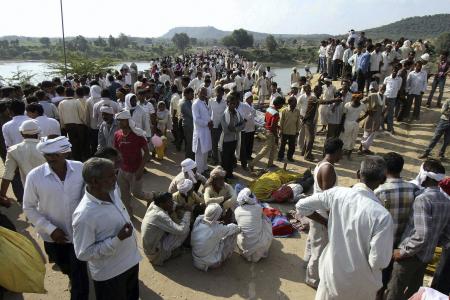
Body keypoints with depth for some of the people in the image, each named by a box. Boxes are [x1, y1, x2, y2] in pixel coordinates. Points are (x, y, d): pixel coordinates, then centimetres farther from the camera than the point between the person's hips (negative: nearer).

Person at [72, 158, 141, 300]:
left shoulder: (112, 192, -9)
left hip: (131, 261, 7)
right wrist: (117, 240, -31)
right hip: (109, 274, -7)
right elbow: (83, 253, -24)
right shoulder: (84, 215, -31)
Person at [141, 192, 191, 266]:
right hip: (156, 254, -9)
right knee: (185, 230, -11)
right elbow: (182, 230, -31)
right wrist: (187, 212, -19)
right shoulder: (160, 216, -30)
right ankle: (172, 251, 10)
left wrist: (181, 206, -4)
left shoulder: (153, 205, -7)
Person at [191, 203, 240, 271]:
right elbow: (235, 228, -10)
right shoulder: (218, 229, -29)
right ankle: (227, 256, 27)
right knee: (234, 233, 2)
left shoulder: (197, 221, -16)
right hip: (212, 264, -5)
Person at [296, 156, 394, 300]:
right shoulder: (382, 215, -28)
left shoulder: (336, 194, -17)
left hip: (332, 272, 2)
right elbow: (379, 261, -23)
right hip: (361, 283, -2)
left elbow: (301, 206, -5)